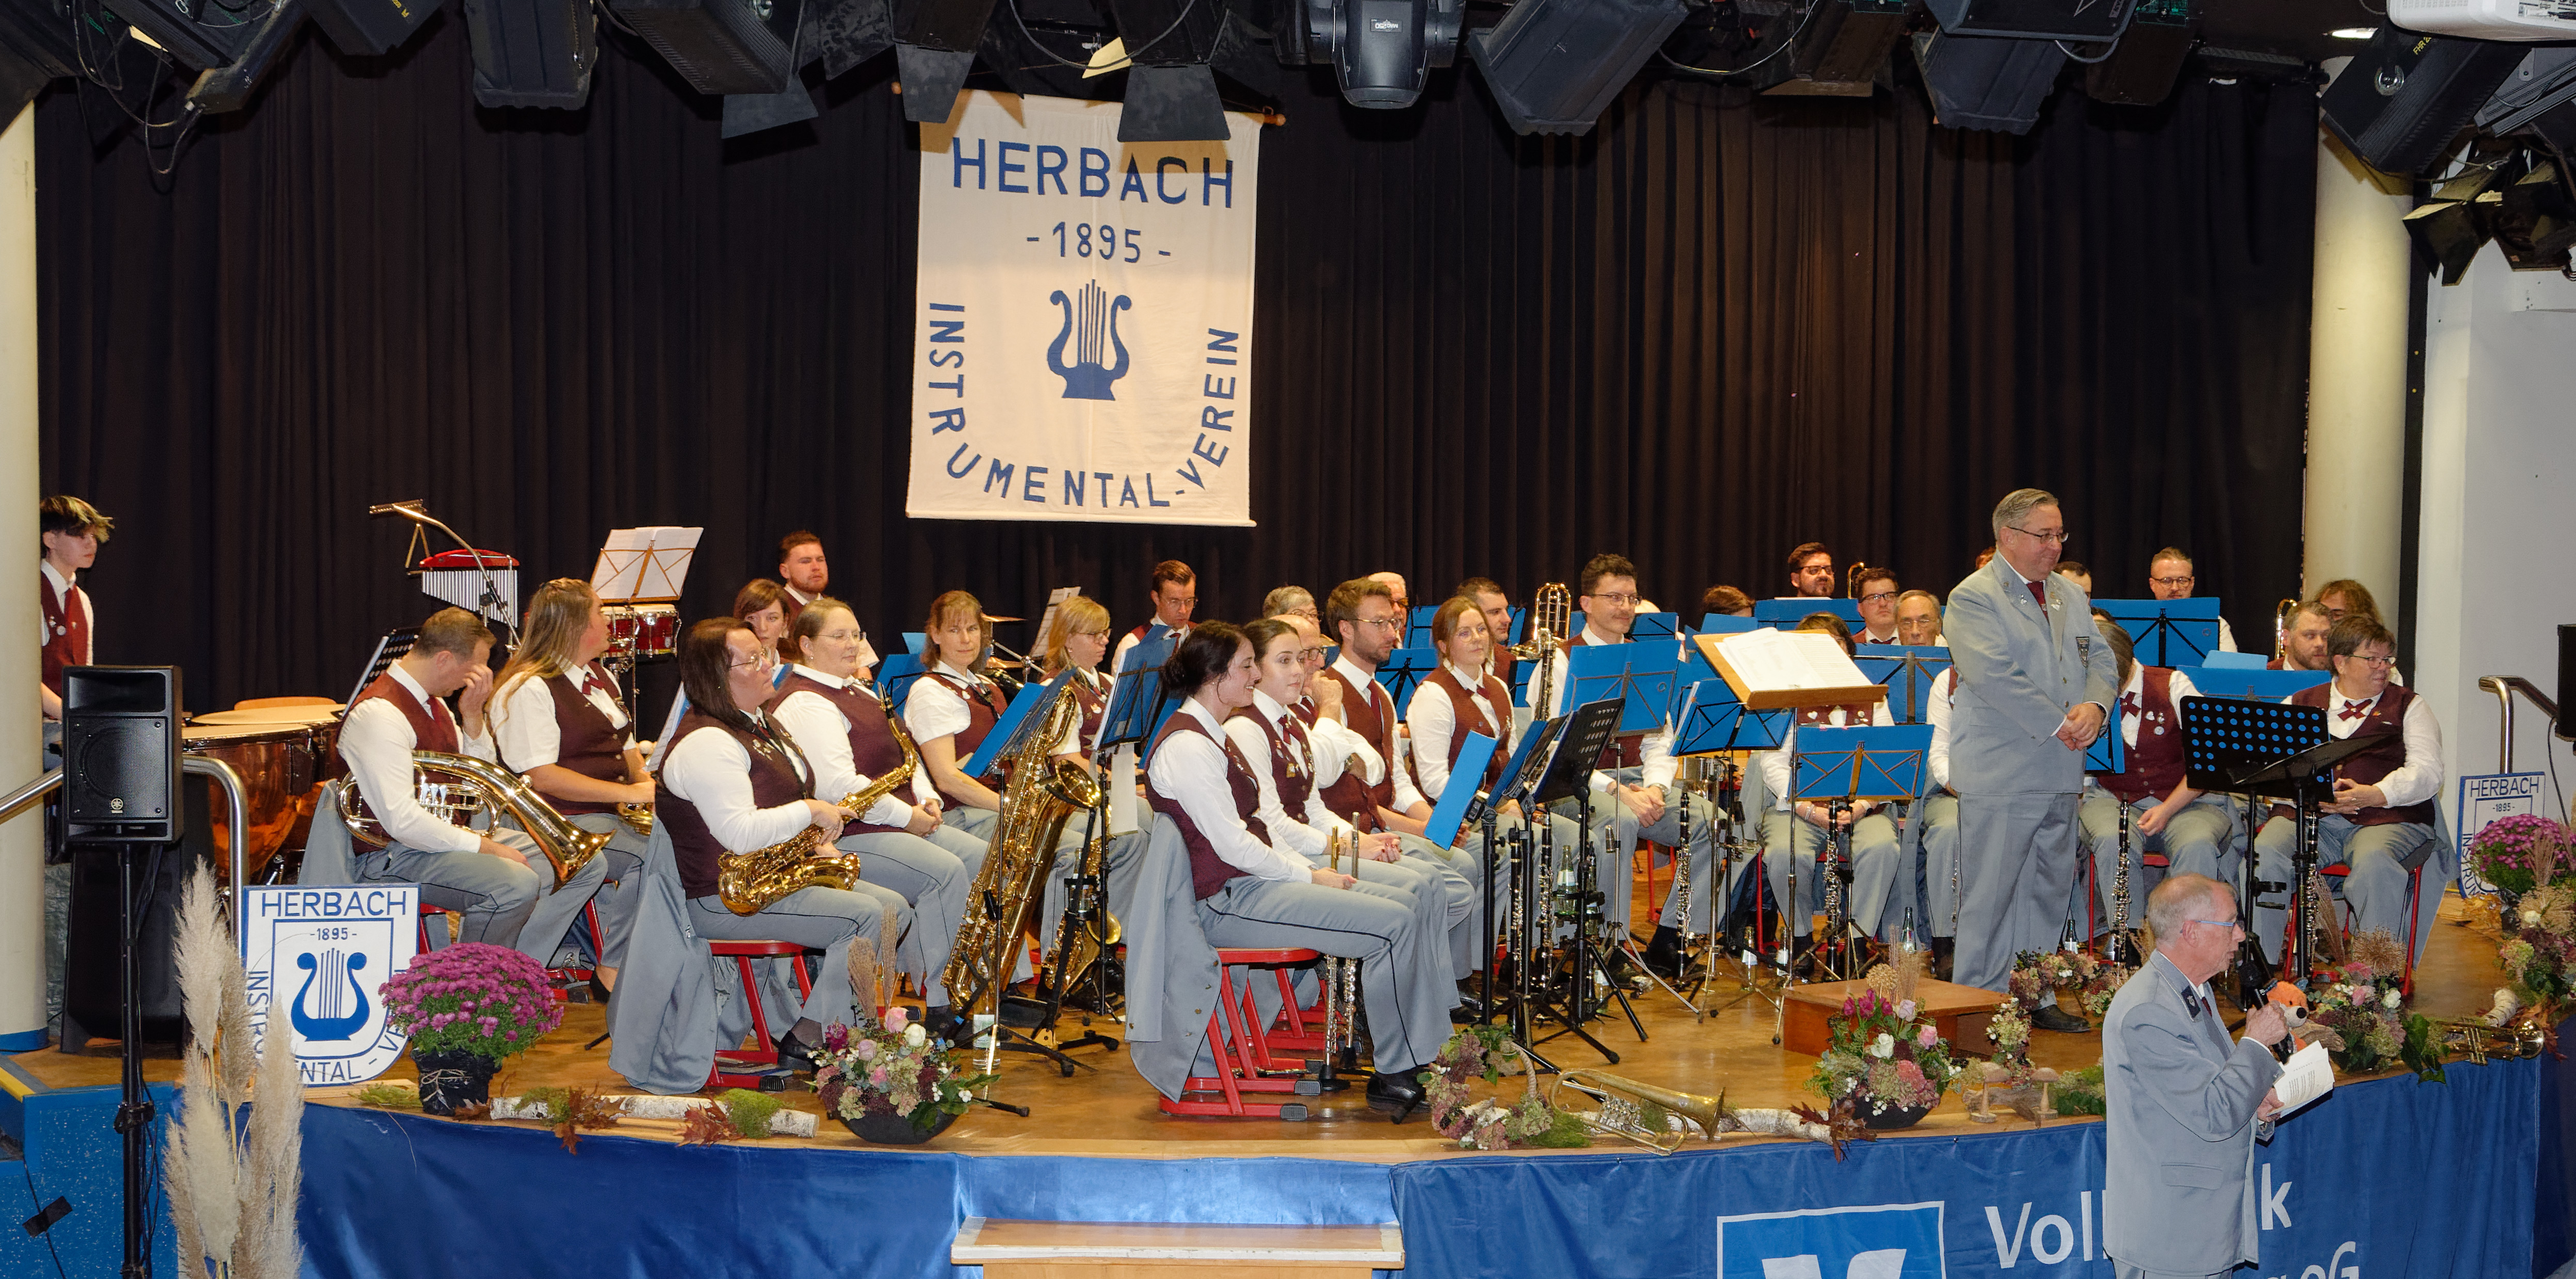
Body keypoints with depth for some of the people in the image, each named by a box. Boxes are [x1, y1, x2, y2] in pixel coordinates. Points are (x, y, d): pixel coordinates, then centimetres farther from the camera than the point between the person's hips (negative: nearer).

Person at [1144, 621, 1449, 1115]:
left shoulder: (1211, 736, 18)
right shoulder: (1185, 746, -16)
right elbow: (1232, 845, -19)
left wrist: (1311, 870, 5)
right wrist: (1310, 876, -10)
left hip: (1253, 882, 11)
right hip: (1225, 902, -11)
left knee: (1409, 910, 2)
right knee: (1393, 926, -18)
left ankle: (1430, 1054, 2)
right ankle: (1392, 1075, -7)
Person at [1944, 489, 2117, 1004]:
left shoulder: (2069, 595, 17)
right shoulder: (1973, 598, -9)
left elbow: (2100, 658, 14)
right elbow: (1994, 677, -19)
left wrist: (2095, 706, -8)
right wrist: (2059, 724, -18)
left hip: (2061, 770, 8)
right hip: (2000, 774, -8)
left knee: (2050, 888, 12)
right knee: (1992, 893, -3)